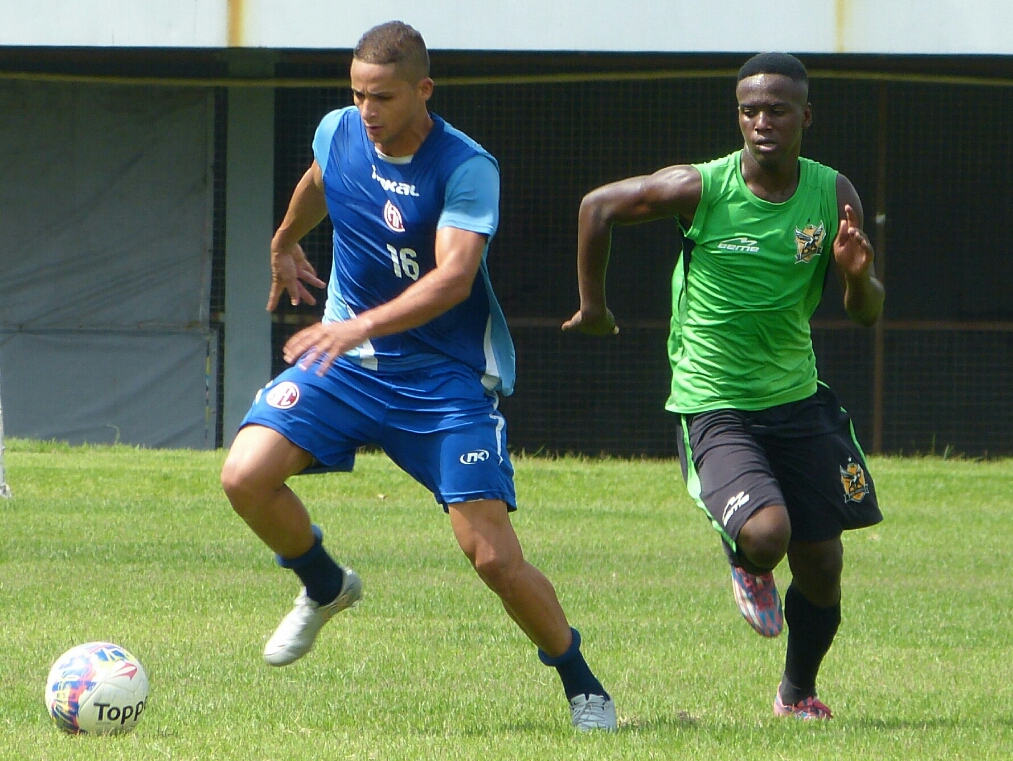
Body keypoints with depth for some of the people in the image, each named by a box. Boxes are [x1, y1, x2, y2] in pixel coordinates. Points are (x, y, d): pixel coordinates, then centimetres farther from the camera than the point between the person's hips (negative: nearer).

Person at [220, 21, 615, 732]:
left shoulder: (467, 168, -19)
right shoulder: (338, 132, -2)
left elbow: (453, 277, -33)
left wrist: (364, 325, -47)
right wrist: (285, 245, 41)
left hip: (446, 375, -5)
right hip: (345, 359, 5)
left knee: (492, 553, -12)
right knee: (246, 476, -18)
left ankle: (582, 685, 10)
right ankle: (325, 587, 12)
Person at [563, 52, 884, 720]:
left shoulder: (834, 196, -4)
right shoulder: (700, 189, -15)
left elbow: (867, 315, 2)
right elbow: (599, 206, -1)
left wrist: (859, 277, -22)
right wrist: (593, 306, 5)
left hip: (798, 398, 4)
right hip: (715, 407, -4)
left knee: (821, 565, 5)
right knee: (765, 533, -27)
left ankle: (799, 692, 32)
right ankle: (746, 564, 12)